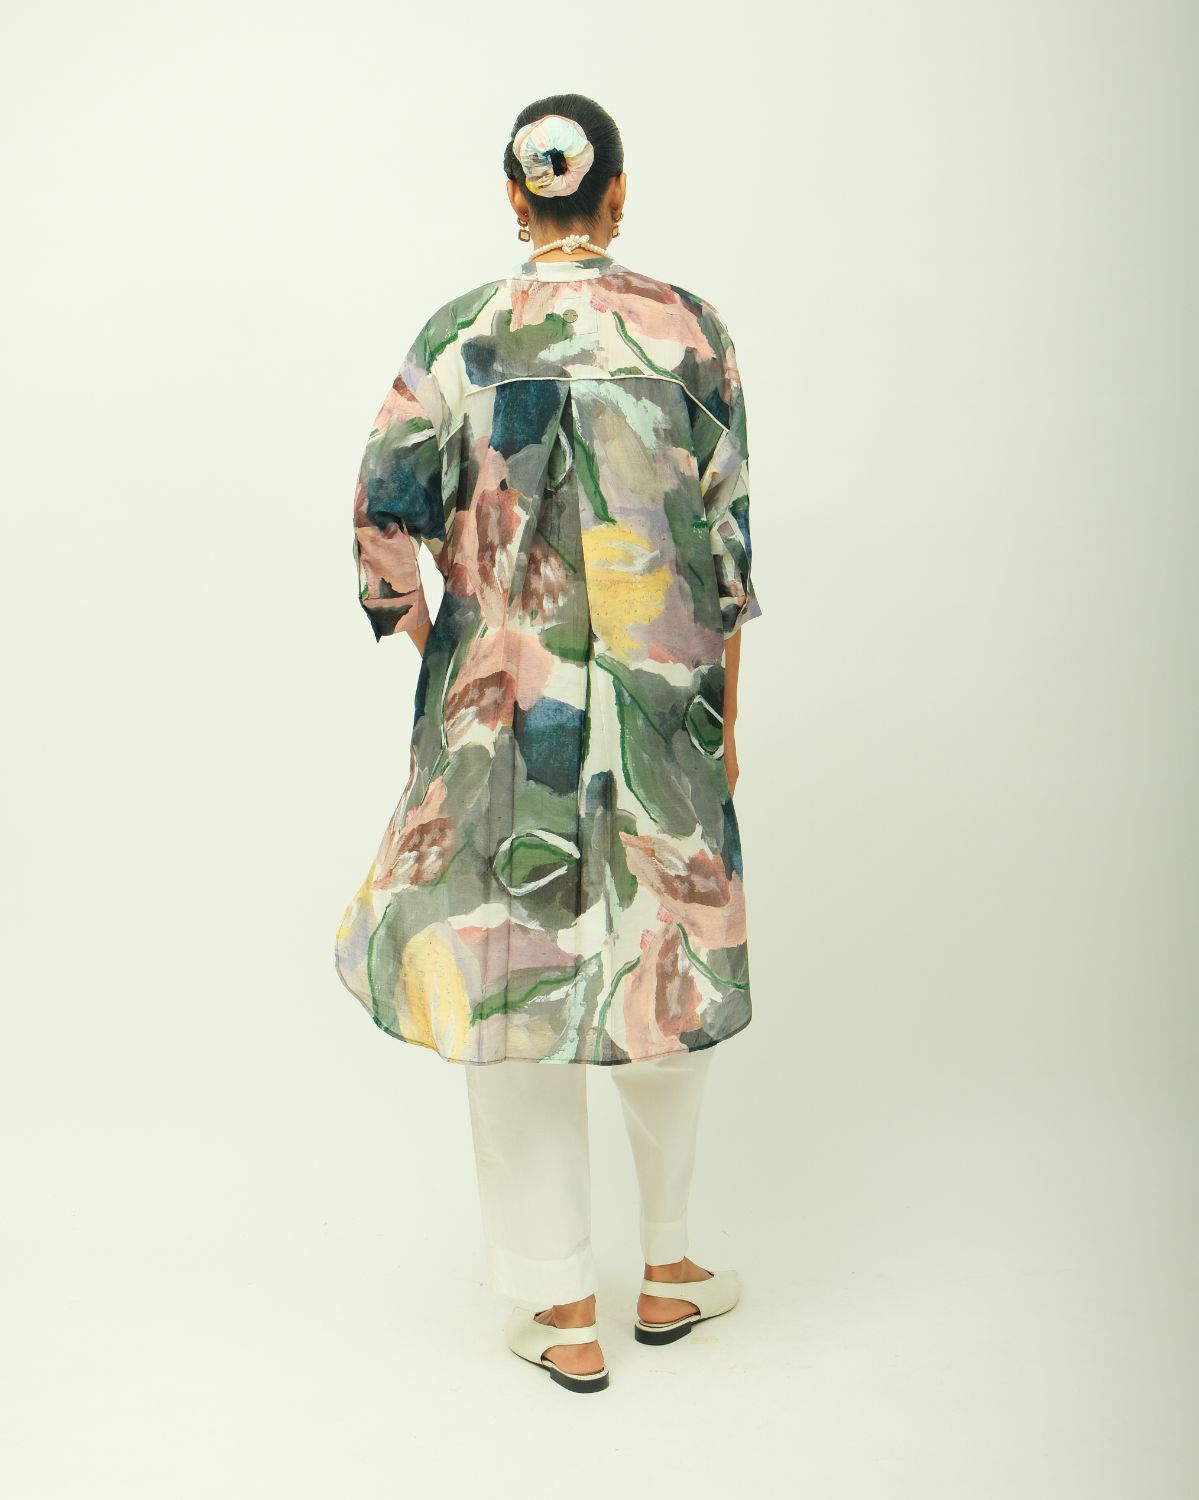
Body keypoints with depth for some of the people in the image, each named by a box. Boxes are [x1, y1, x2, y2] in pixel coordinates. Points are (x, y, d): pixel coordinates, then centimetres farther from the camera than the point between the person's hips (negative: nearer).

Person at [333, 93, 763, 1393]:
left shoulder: (457, 334, -2)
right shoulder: (688, 326, -1)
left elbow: (388, 513, -4)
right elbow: (724, 541, -2)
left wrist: (426, 625, 13)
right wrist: (725, 714, 5)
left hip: (500, 698, -1)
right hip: (662, 701, 1)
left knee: (510, 971, 9)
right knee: (672, 962, 17)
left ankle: (563, 1312, 18)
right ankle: (668, 1268, 31)